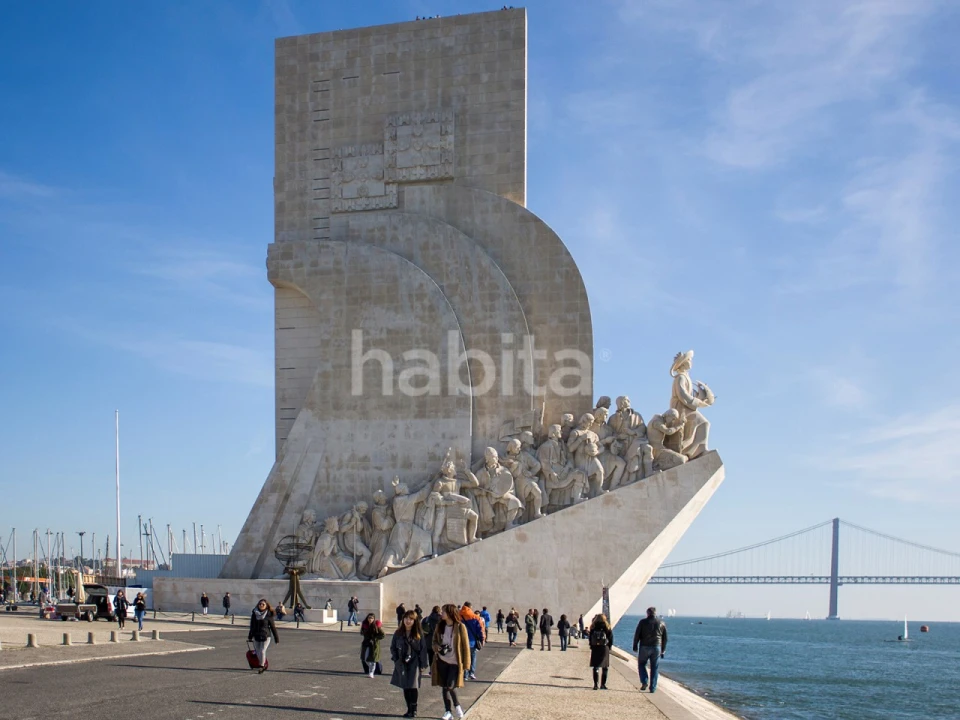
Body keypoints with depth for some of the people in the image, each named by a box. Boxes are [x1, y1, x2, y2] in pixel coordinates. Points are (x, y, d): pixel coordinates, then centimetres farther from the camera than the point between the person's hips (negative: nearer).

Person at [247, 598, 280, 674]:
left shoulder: (268, 615, -8)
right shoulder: (254, 614, 1)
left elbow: (273, 627, -3)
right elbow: (252, 626, 11)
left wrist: (277, 638, -2)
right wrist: (250, 637, 15)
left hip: (265, 636, -4)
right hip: (256, 636, 4)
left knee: (262, 651, -13)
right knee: (258, 653, 8)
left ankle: (262, 666, 4)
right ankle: (264, 665, 30)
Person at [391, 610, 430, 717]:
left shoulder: (419, 634, -5)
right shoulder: (398, 633, 2)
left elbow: (423, 649, -4)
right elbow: (393, 647, 10)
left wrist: (423, 664, -7)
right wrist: (395, 659, 0)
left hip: (415, 664, -3)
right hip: (402, 664, 3)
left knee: (413, 686, -8)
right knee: (405, 687, 6)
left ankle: (413, 710, 4)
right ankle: (409, 709, 15)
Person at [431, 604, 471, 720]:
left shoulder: (460, 627, -11)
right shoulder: (440, 626, 3)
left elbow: (465, 646, -8)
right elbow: (434, 639, 17)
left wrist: (466, 664, -9)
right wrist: (435, 645, -8)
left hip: (455, 662, -5)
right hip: (442, 661, 5)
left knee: (450, 686, -11)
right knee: (444, 686, 7)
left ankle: (457, 705, 16)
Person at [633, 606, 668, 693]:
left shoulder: (643, 622, -1)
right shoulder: (662, 623, 8)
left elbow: (637, 635, -2)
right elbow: (665, 638, 12)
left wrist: (635, 646, 8)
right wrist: (663, 650, 18)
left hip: (644, 647, -2)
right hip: (657, 647, 2)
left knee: (642, 664, 14)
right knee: (654, 668, 7)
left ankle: (644, 682, -4)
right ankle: (653, 688, 5)